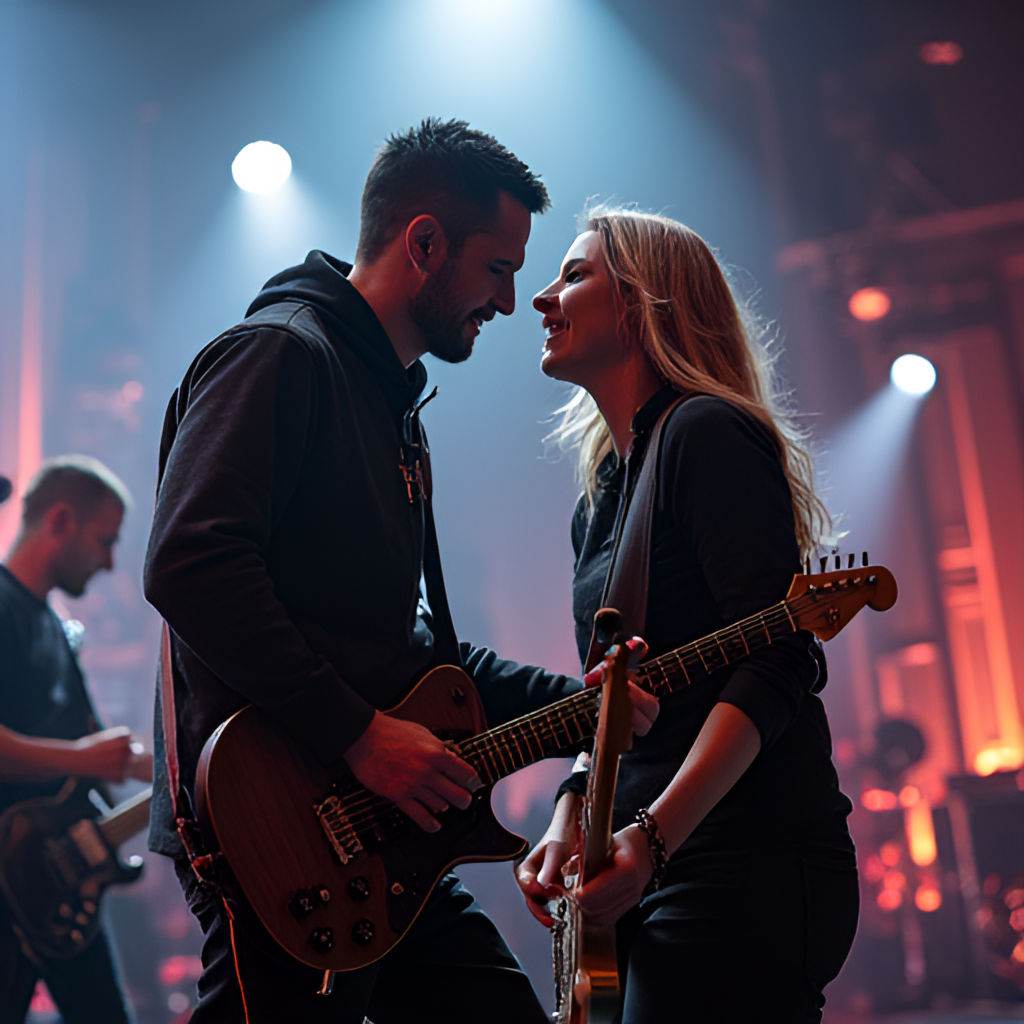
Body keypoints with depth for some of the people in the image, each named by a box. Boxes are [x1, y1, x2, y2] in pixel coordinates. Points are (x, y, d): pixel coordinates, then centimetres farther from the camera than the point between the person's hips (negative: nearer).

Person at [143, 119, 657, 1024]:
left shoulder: (395, 407, 22)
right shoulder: (282, 354, -9)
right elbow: (189, 568, -23)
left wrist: (572, 699, 12)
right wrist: (358, 733, -21)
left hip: (386, 839, 10)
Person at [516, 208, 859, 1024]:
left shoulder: (708, 434, -8)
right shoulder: (600, 500, 18)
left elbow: (781, 662, -18)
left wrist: (653, 835, -24)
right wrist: (569, 821, 6)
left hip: (750, 865, -8)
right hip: (661, 875, 9)